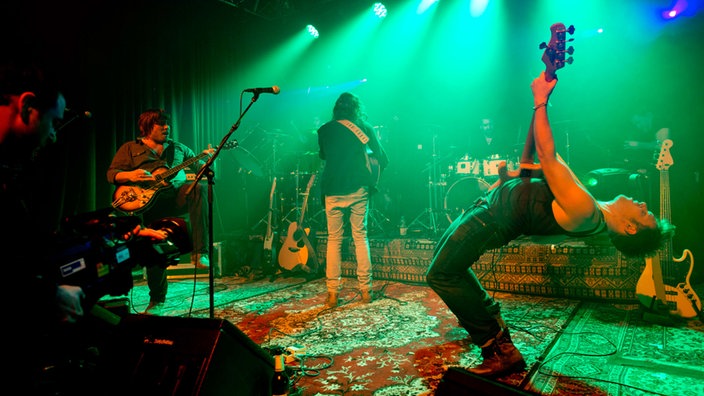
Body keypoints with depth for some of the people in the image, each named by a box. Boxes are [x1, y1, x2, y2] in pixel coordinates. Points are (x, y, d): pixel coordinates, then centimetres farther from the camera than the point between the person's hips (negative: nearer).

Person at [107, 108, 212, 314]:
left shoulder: (178, 148, 25)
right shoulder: (130, 148, 18)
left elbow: (200, 167, 21)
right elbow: (112, 173, 11)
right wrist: (129, 175, -10)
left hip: (177, 195, 1)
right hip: (149, 199, -1)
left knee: (199, 189, -33)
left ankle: (200, 252, -38)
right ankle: (157, 300, 4)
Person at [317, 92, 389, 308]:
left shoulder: (324, 130, 7)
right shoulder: (364, 127, 4)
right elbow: (381, 156, 6)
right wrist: (374, 176, 21)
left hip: (332, 190, 1)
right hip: (358, 189, 0)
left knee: (334, 239, 8)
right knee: (360, 237, 9)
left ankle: (333, 292, 6)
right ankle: (365, 289, 11)